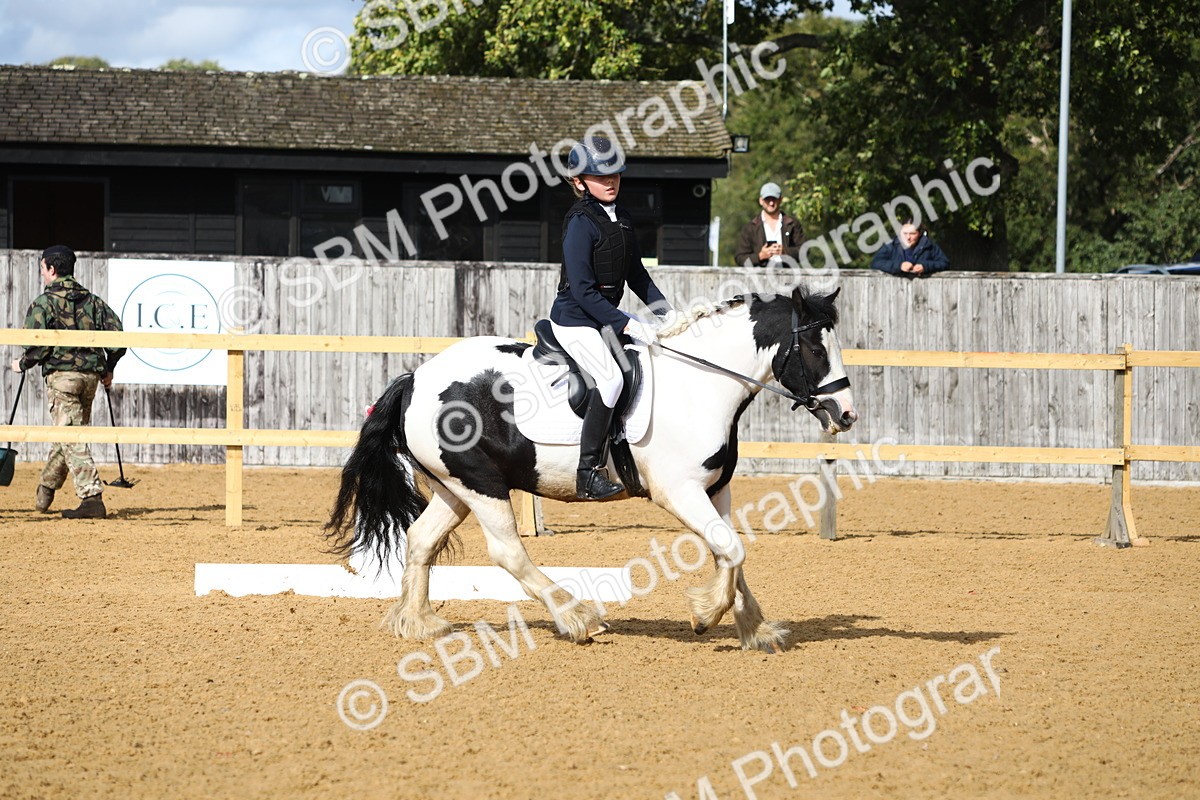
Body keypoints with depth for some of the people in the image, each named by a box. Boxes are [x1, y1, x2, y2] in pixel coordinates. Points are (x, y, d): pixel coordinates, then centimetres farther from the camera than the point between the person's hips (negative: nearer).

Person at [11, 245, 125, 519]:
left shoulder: (45, 302, -4)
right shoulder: (92, 301, 13)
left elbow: (38, 343, -13)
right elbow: (117, 335, 8)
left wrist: (22, 364, 6)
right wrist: (108, 370, 20)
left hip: (61, 374, -6)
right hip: (90, 376, 6)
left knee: (71, 438, -8)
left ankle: (92, 498, -19)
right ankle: (45, 490, 33)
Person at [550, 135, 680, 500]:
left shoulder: (622, 219, 9)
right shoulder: (581, 223, -17)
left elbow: (635, 272, 18)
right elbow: (582, 290, -22)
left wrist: (663, 308, 5)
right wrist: (628, 324, -25)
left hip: (603, 319, 9)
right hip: (574, 319, -9)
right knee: (610, 378, -25)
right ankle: (588, 474, -23)